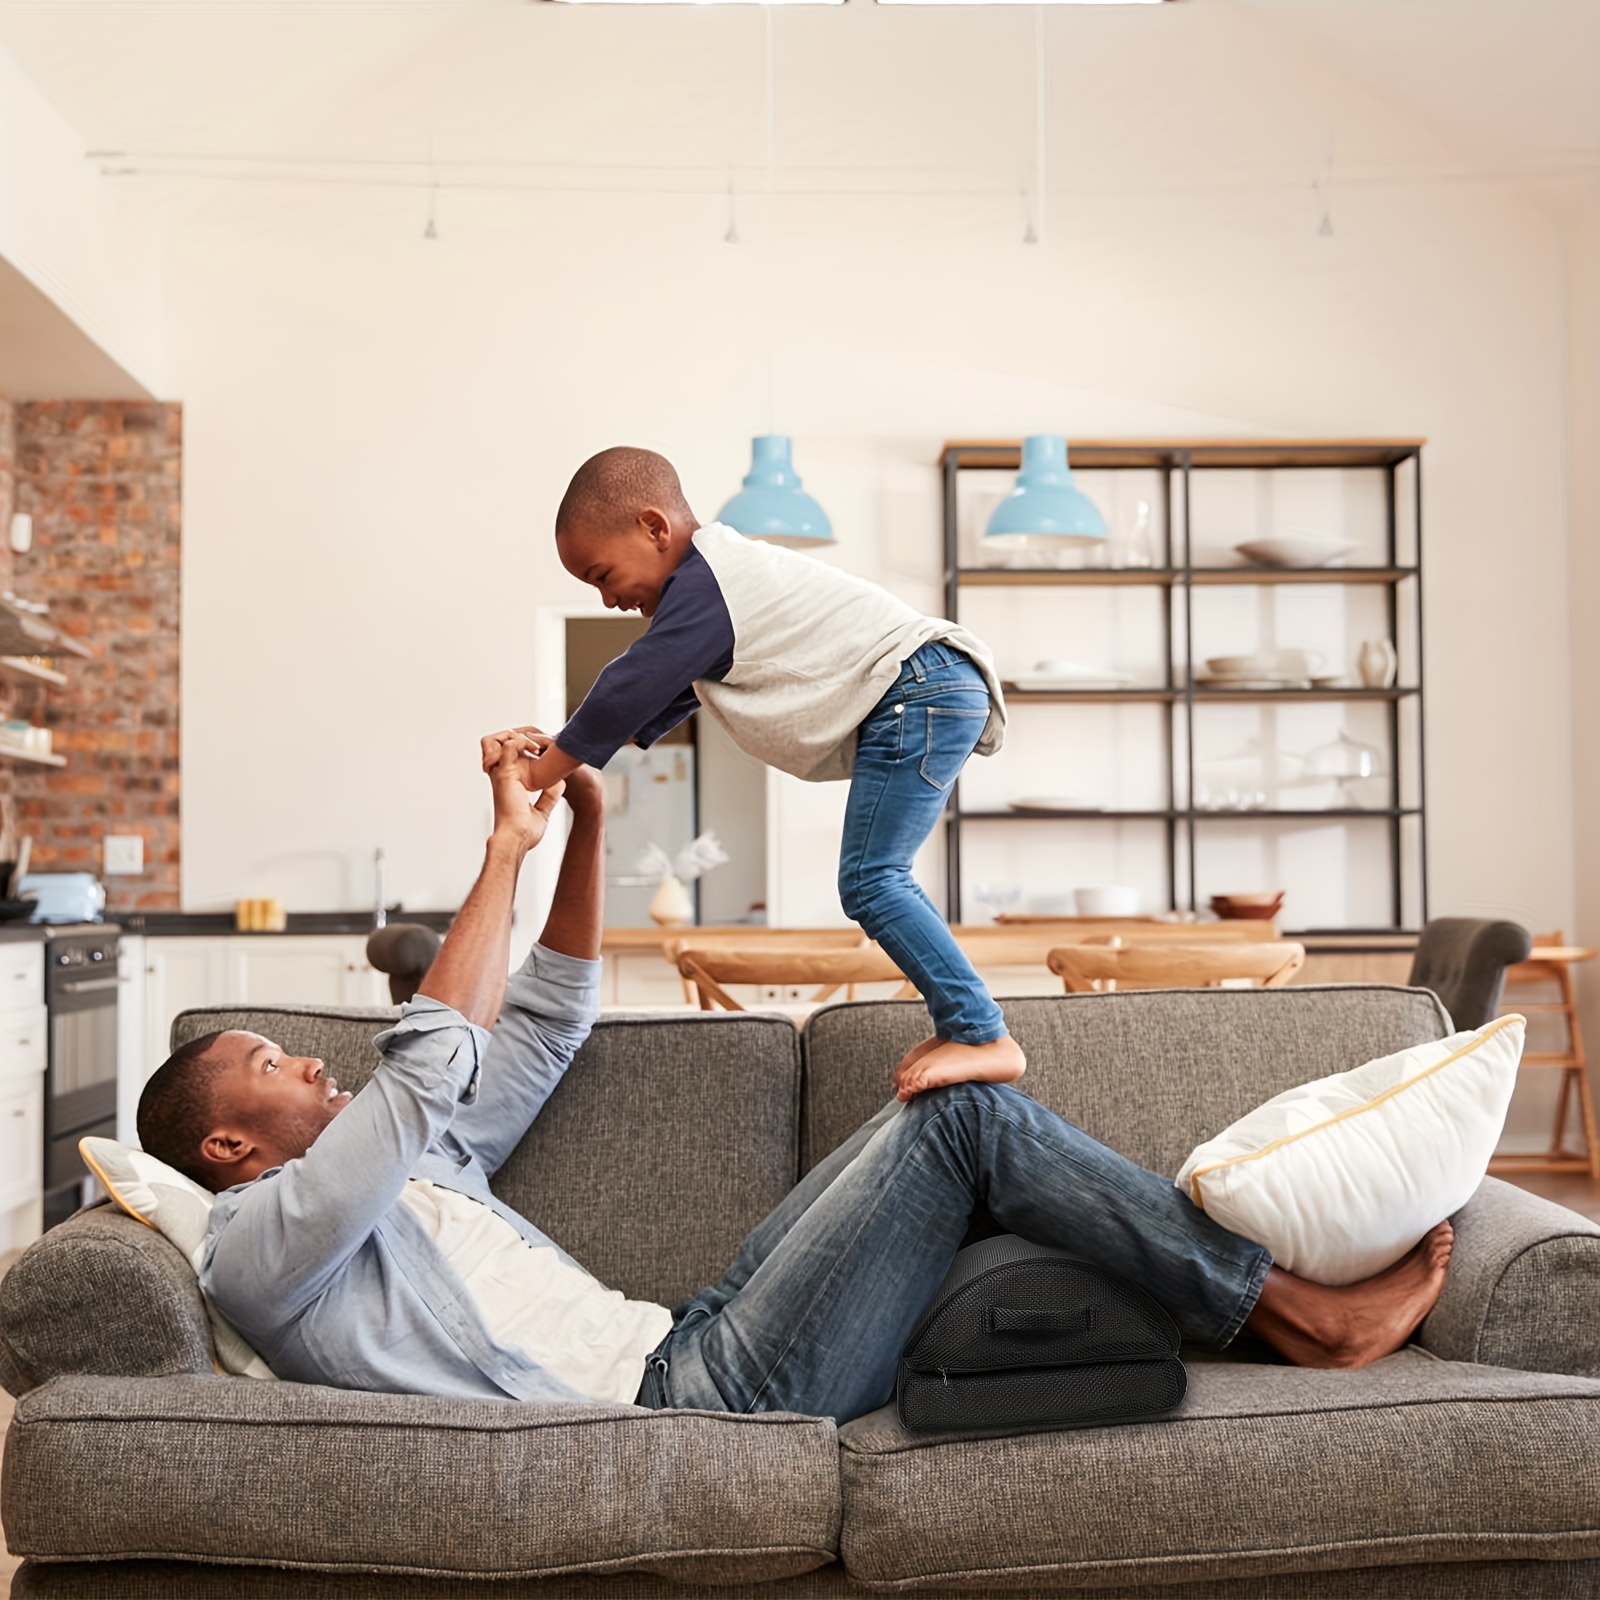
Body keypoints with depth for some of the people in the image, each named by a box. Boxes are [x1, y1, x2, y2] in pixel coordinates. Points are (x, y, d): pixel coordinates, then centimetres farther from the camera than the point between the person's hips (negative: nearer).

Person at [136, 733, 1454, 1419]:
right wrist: (505, 852, -7)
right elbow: (433, 1062, -17)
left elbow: (546, 1023, 27)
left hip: (691, 1352, 9)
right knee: (968, 1111, -12)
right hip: (691, 1399, -9)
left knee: (955, 1131, 9)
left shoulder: (412, 1163, 23)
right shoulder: (259, 1245, -3)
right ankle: (1293, 1307, -2)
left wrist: (589, 818, 17)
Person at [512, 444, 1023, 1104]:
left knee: (869, 882, -15)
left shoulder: (700, 586, -11)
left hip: (918, 688, -11)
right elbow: (656, 702, 29)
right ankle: (960, 1023, 13)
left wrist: (542, 772, 0)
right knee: (877, 882, 13)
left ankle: (986, 1037, -16)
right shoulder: (719, 577, 22)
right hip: (933, 701, 11)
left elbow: (628, 691, -11)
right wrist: (562, 749, 22)